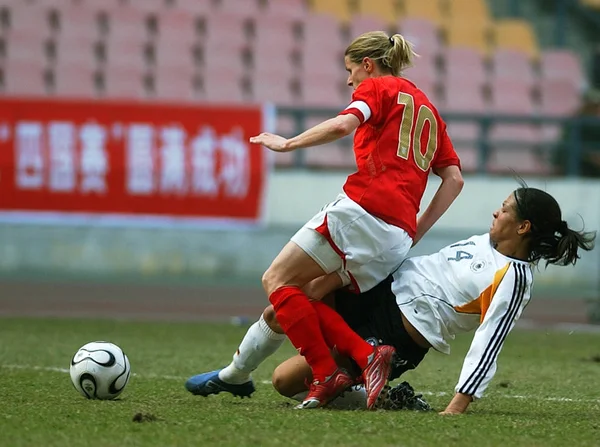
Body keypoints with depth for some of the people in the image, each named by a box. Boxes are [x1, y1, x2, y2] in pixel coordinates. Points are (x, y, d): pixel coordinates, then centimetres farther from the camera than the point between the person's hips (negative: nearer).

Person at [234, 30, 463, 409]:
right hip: (397, 239, 8)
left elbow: (343, 124, -14)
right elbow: (454, 179, 22)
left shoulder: (378, 87, 8)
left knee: (278, 281, -2)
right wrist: (417, 232, 19)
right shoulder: (428, 109, 29)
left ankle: (327, 375, -15)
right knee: (310, 296, 11)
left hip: (363, 208, -8)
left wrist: (288, 144, -4)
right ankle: (367, 356, -12)